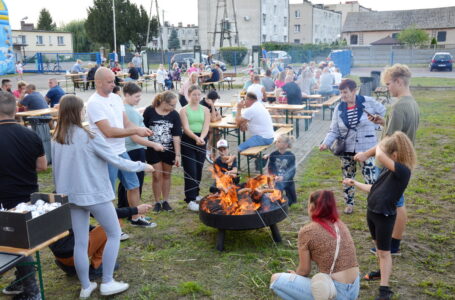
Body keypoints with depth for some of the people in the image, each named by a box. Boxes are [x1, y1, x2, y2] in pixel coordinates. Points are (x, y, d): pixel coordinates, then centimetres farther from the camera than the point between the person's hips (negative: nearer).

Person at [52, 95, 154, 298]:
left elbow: (55, 169, 10)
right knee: (114, 234, 11)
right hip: (95, 194, -6)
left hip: (71, 195, 6)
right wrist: (142, 166, 0)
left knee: (80, 242, 12)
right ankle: (107, 283, 12)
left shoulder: (56, 139, 2)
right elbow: (116, 160, -12)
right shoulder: (89, 137, -16)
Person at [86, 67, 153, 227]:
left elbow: (127, 124, 7)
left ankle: (136, 217, 36)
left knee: (133, 185, 18)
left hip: (122, 151, 8)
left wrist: (141, 130, -14)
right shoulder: (94, 103, -17)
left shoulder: (116, 98, 7)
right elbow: (109, 131, -24)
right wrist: (136, 131, -21)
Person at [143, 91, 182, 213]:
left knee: (166, 175, 12)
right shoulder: (149, 111, -10)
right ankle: (157, 202, 17)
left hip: (169, 150, 2)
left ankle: (165, 201, 25)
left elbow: (176, 136, -9)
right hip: (153, 149, -1)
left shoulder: (174, 115, -7)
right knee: (157, 175, 2)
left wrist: (178, 154, -12)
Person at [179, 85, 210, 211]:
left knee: (198, 169, 12)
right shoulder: (184, 110, -1)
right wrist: (196, 138, -30)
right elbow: (186, 128, -13)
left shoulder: (205, 110, 7)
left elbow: (206, 127, -4)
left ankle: (195, 194, 29)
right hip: (188, 141, -3)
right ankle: (190, 200, -6)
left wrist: (201, 138, -24)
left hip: (202, 141, 4)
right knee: (190, 171, -7)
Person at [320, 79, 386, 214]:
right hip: (346, 149, 3)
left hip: (366, 147, -3)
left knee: (370, 178, -3)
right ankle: (349, 204, 31)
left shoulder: (368, 102, -11)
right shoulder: (339, 108, -4)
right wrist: (326, 143, -18)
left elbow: (384, 113, 5)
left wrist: (372, 126, 1)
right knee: (348, 178, 14)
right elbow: (334, 130, -3)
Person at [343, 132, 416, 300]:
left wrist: (379, 146, -17)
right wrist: (355, 183, 14)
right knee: (378, 245, 25)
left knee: (384, 251, 1)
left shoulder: (403, 171, -23)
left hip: (385, 216, -8)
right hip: (372, 211, 8)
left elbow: (379, 156, -38)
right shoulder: (387, 169, 3)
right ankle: (384, 271, 47)